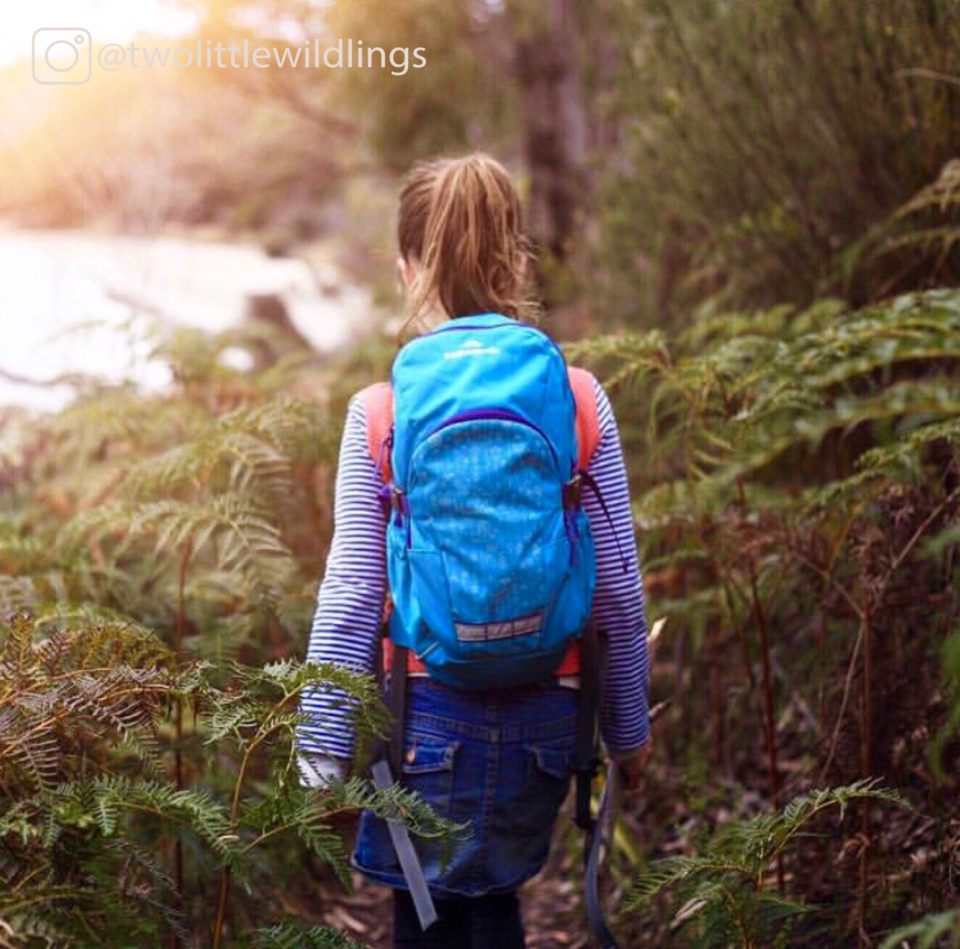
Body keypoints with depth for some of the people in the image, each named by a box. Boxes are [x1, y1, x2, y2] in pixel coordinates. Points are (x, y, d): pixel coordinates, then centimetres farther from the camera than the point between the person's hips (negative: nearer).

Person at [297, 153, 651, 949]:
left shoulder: (378, 415, -7)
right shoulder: (582, 404, -4)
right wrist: (629, 728, 12)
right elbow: (619, 586, -1)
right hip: (544, 713, 2)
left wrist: (323, 748, 2)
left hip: (430, 712, -2)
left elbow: (351, 593, -7)